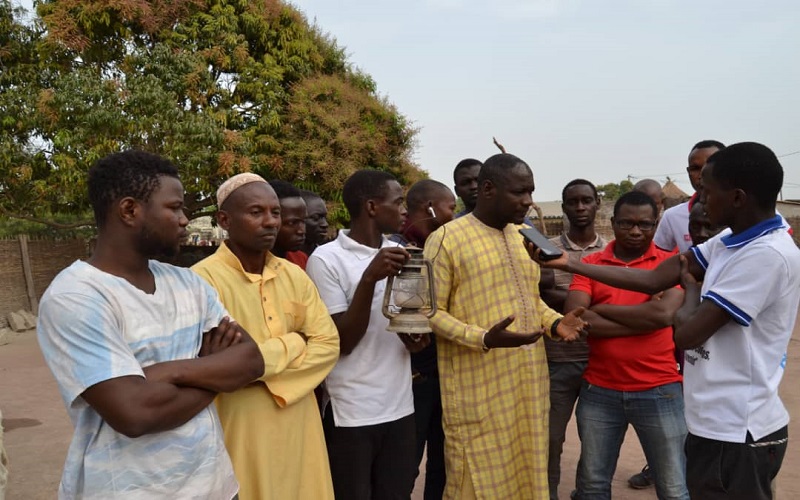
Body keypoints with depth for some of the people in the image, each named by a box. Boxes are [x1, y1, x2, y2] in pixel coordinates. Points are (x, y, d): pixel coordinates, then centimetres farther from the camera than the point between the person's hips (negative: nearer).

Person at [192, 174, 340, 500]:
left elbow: (328, 344, 0)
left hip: (299, 425, 6)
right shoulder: (203, 279, -16)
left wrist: (268, 372, -14)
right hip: (242, 432, -6)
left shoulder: (294, 275, 5)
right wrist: (294, 343, -11)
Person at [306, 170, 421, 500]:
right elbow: (343, 341, -13)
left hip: (400, 407, 6)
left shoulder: (398, 254, 8)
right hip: (351, 414, -5)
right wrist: (369, 278, -24)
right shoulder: (326, 259, -11)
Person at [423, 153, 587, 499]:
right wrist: (484, 339, -25)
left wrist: (554, 322, 0)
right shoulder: (446, 239, -11)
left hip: (529, 381, 7)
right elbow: (432, 313, -12)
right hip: (479, 388, -6)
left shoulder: (523, 236, 12)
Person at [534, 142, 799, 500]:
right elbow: (653, 280, 7)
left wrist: (691, 288, -1)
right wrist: (568, 263, 5)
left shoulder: (767, 254, -22)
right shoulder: (730, 241, 6)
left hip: (736, 434, -8)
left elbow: (687, 332, -22)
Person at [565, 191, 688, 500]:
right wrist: (645, 318, -16)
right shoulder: (590, 264, 2)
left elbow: (665, 313, -19)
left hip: (659, 391, -1)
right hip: (599, 391, 2)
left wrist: (602, 308, -10)